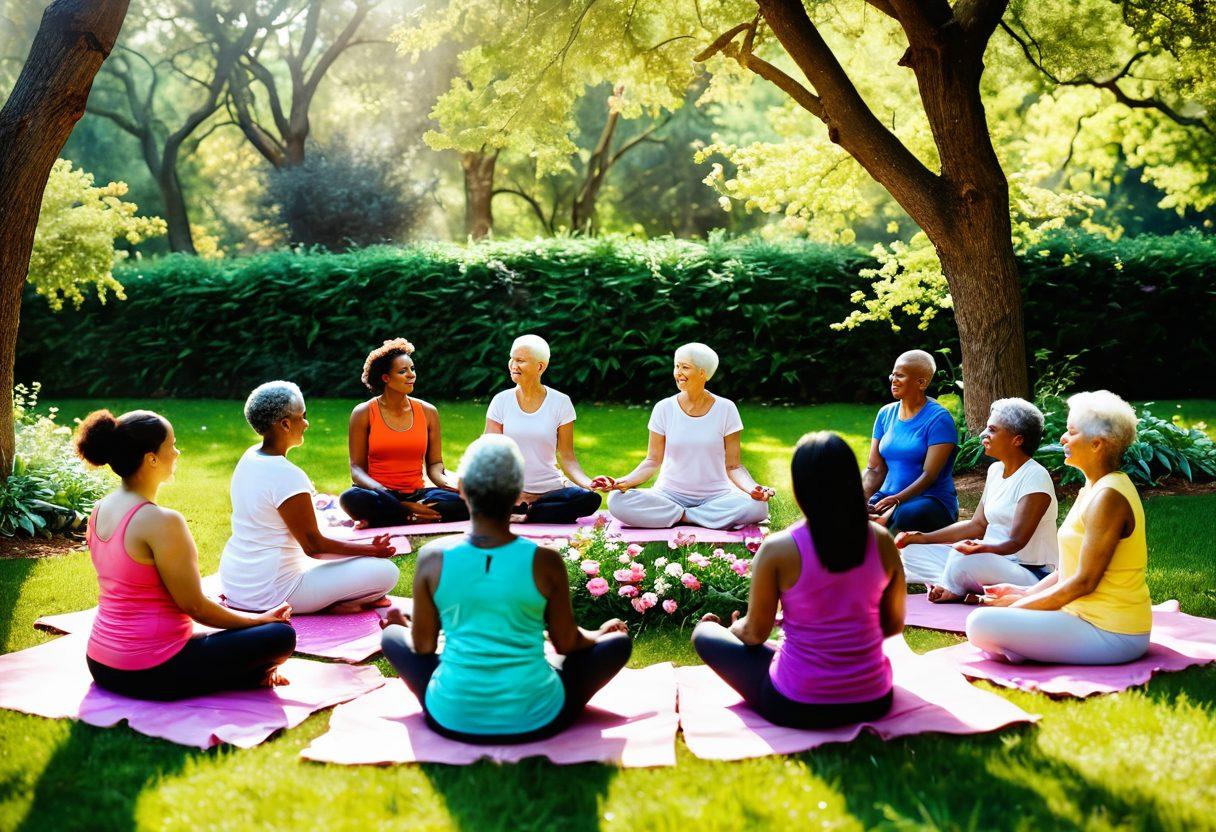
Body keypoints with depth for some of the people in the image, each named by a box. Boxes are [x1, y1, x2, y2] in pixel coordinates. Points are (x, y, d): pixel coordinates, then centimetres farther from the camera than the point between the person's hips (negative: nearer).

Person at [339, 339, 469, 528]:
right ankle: (416, 519, -22)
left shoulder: (428, 412, 8)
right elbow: (357, 468, -1)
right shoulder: (364, 413, 1)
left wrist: (447, 481, -15)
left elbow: (434, 465, 9)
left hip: (417, 495, 3)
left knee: (463, 501, -29)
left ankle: (376, 522, -24)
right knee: (351, 498, -38)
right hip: (381, 496, -2)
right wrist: (381, 491, -22)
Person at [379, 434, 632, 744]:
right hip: (536, 720, -2)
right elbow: (567, 643, 1)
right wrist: (598, 635, 24)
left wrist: (402, 627, 26)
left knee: (391, 636, 28)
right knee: (619, 642, 20)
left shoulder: (432, 558, -10)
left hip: (452, 719, 2)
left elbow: (422, 646, 2)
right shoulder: (545, 562, -14)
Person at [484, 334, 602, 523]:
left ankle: (522, 514, -17)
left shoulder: (560, 403, 2)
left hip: (551, 489, 1)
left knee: (590, 499, -30)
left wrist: (588, 483, -19)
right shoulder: (501, 401, 4)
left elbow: (567, 457, 2)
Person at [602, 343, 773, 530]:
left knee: (756, 506, -32)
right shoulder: (664, 409, 0)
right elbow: (653, 461, 3)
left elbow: (733, 466, -2)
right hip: (671, 493, 0)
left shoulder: (725, 409, -2)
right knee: (617, 501, -27)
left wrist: (752, 487, -22)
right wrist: (624, 481, -15)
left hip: (715, 495, 0)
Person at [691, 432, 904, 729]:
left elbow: (755, 633, -5)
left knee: (704, 634, 15)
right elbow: (894, 624, 5)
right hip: (873, 702, 5)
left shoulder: (777, 549, -17)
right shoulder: (882, 541, -7)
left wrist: (734, 628, 18)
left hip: (797, 708, -5)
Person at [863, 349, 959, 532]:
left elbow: (929, 475, -15)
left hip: (932, 500, -5)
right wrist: (862, 499, -11)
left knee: (907, 515, -39)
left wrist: (897, 500, -27)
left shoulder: (938, 418, -7)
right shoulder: (886, 414, 11)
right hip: (888, 497, 5)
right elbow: (874, 469, 8)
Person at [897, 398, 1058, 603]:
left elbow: (1016, 542, -20)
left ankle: (954, 590, -4)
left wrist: (980, 548, -41)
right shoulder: (996, 470, 11)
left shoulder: (1035, 477, -15)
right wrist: (921, 537, 4)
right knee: (912, 552, 1)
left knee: (962, 558, -36)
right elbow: (978, 525, 11)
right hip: (992, 564, 8)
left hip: (1029, 574, -8)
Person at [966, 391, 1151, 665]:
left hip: (1111, 635, -10)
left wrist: (1021, 604, -13)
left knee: (981, 624, -21)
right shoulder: (1094, 488, 11)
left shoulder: (1108, 497, -20)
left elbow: (1084, 581, -20)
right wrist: (1026, 592, 6)